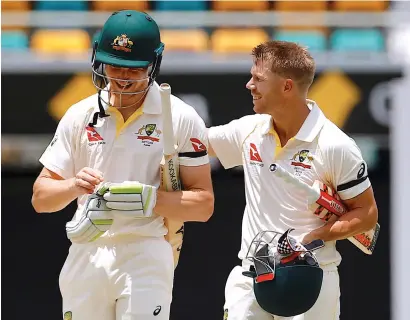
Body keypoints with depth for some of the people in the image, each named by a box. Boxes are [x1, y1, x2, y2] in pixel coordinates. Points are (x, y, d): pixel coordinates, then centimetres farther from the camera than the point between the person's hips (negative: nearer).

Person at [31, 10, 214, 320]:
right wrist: (74, 186, -15)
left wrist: (147, 198, -20)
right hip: (85, 257, 4)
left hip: (146, 259, -4)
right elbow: (40, 198, 7)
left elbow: (203, 205, -4)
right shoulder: (80, 115, 8)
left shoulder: (181, 119, -2)